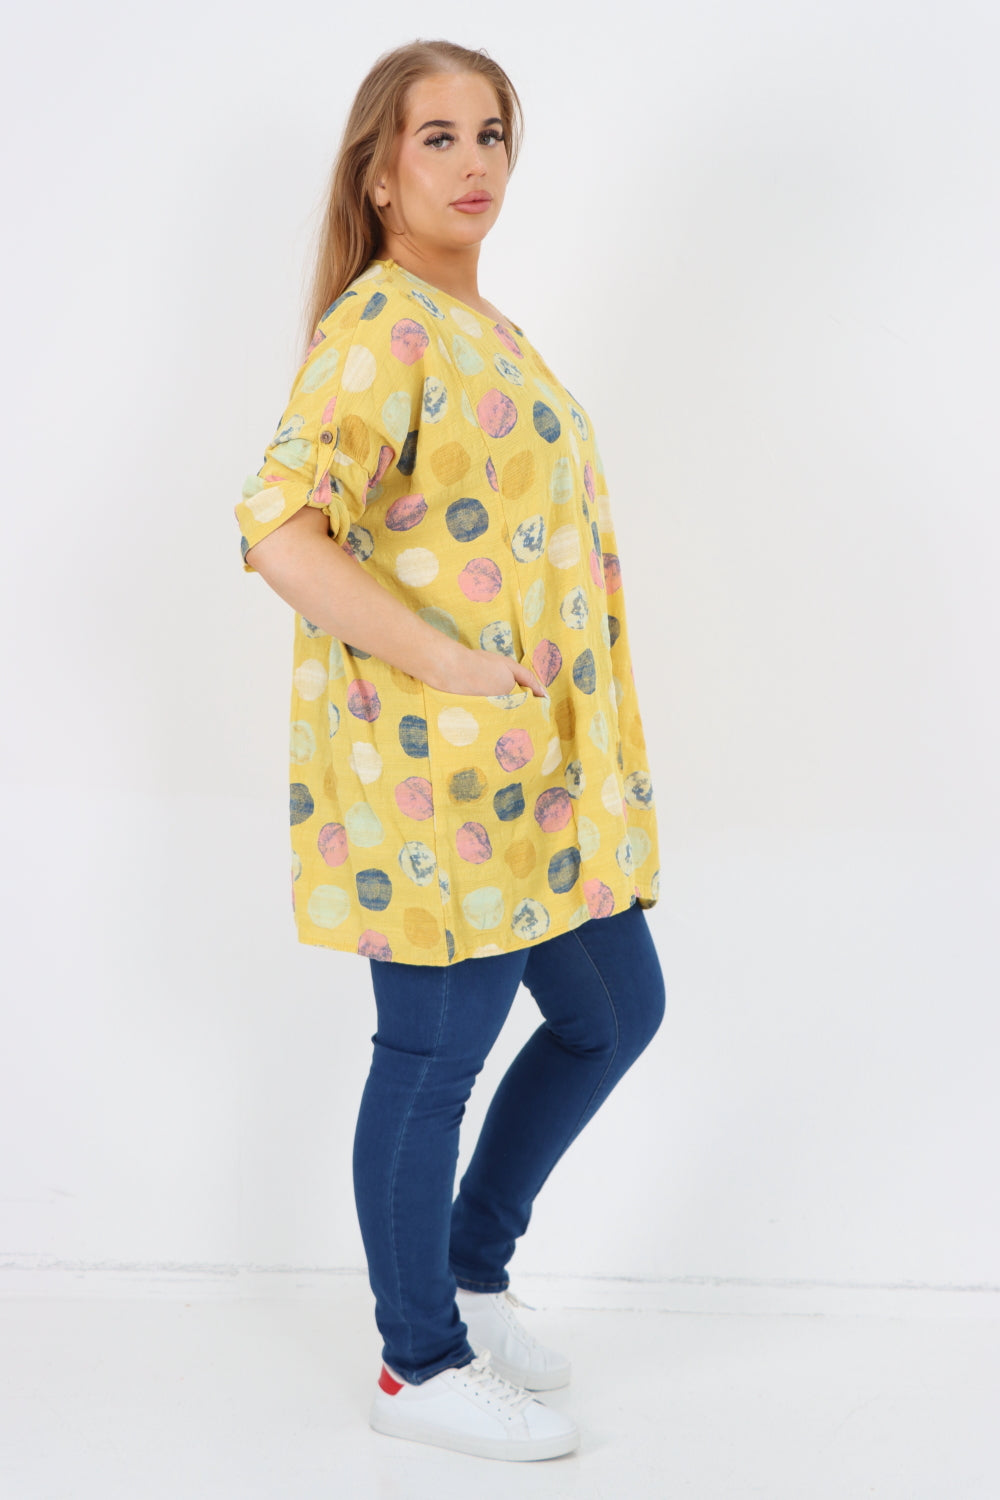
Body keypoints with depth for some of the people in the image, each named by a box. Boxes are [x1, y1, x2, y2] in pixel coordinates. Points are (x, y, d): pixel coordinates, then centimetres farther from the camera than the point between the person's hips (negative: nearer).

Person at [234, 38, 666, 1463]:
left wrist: (534, 695, 15)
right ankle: (421, 1363, 21)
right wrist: (457, 670, -24)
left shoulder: (483, 325, 16)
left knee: (616, 1010, 18)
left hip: (539, 761, 10)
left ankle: (471, 1269, 34)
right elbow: (279, 530, -26)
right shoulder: (382, 323, -15)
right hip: (436, 762, -10)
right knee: (436, 1058, 3)